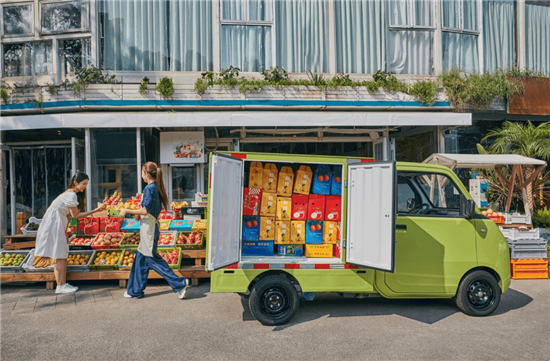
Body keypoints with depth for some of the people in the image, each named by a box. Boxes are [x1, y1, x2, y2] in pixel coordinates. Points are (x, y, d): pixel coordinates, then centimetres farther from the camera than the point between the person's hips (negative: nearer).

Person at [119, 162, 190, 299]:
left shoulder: (149, 188, -17)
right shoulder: (156, 188, 11)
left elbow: (145, 211, -21)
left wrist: (127, 211, -12)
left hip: (149, 228, -10)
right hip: (150, 227, 10)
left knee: (152, 259, -3)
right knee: (141, 258, 15)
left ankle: (180, 283, -2)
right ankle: (136, 290, 25)